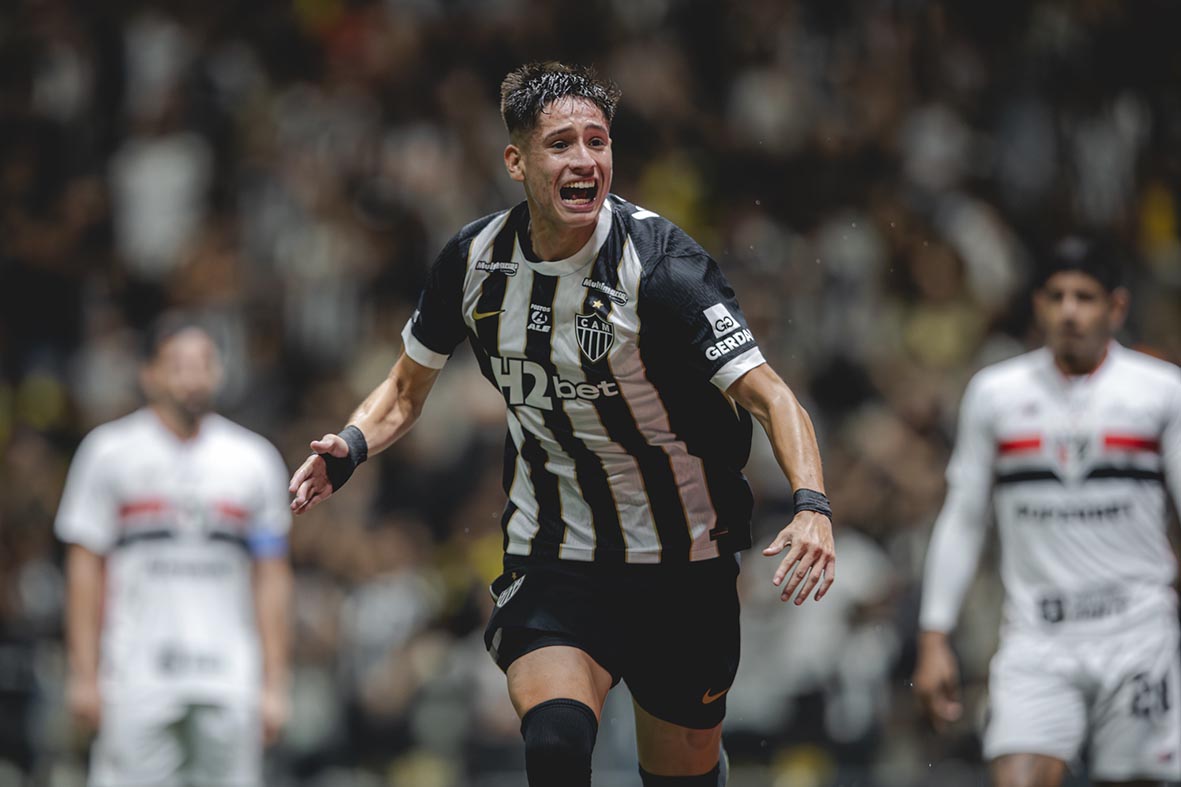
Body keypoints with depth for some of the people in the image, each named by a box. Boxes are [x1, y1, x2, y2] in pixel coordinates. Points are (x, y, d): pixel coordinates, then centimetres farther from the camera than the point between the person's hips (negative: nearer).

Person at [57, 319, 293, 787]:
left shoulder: (255, 459, 9)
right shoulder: (111, 453, 3)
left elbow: (271, 578, 11)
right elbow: (85, 568, 3)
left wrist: (274, 684, 6)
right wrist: (84, 675, -3)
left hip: (229, 682, 2)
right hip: (137, 678, -2)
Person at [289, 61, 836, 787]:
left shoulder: (659, 265, -19)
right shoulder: (477, 260, -5)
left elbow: (771, 396, -24)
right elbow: (408, 387, 12)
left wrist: (812, 506, -41)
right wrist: (351, 448, -9)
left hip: (681, 567, -1)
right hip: (553, 559, 2)